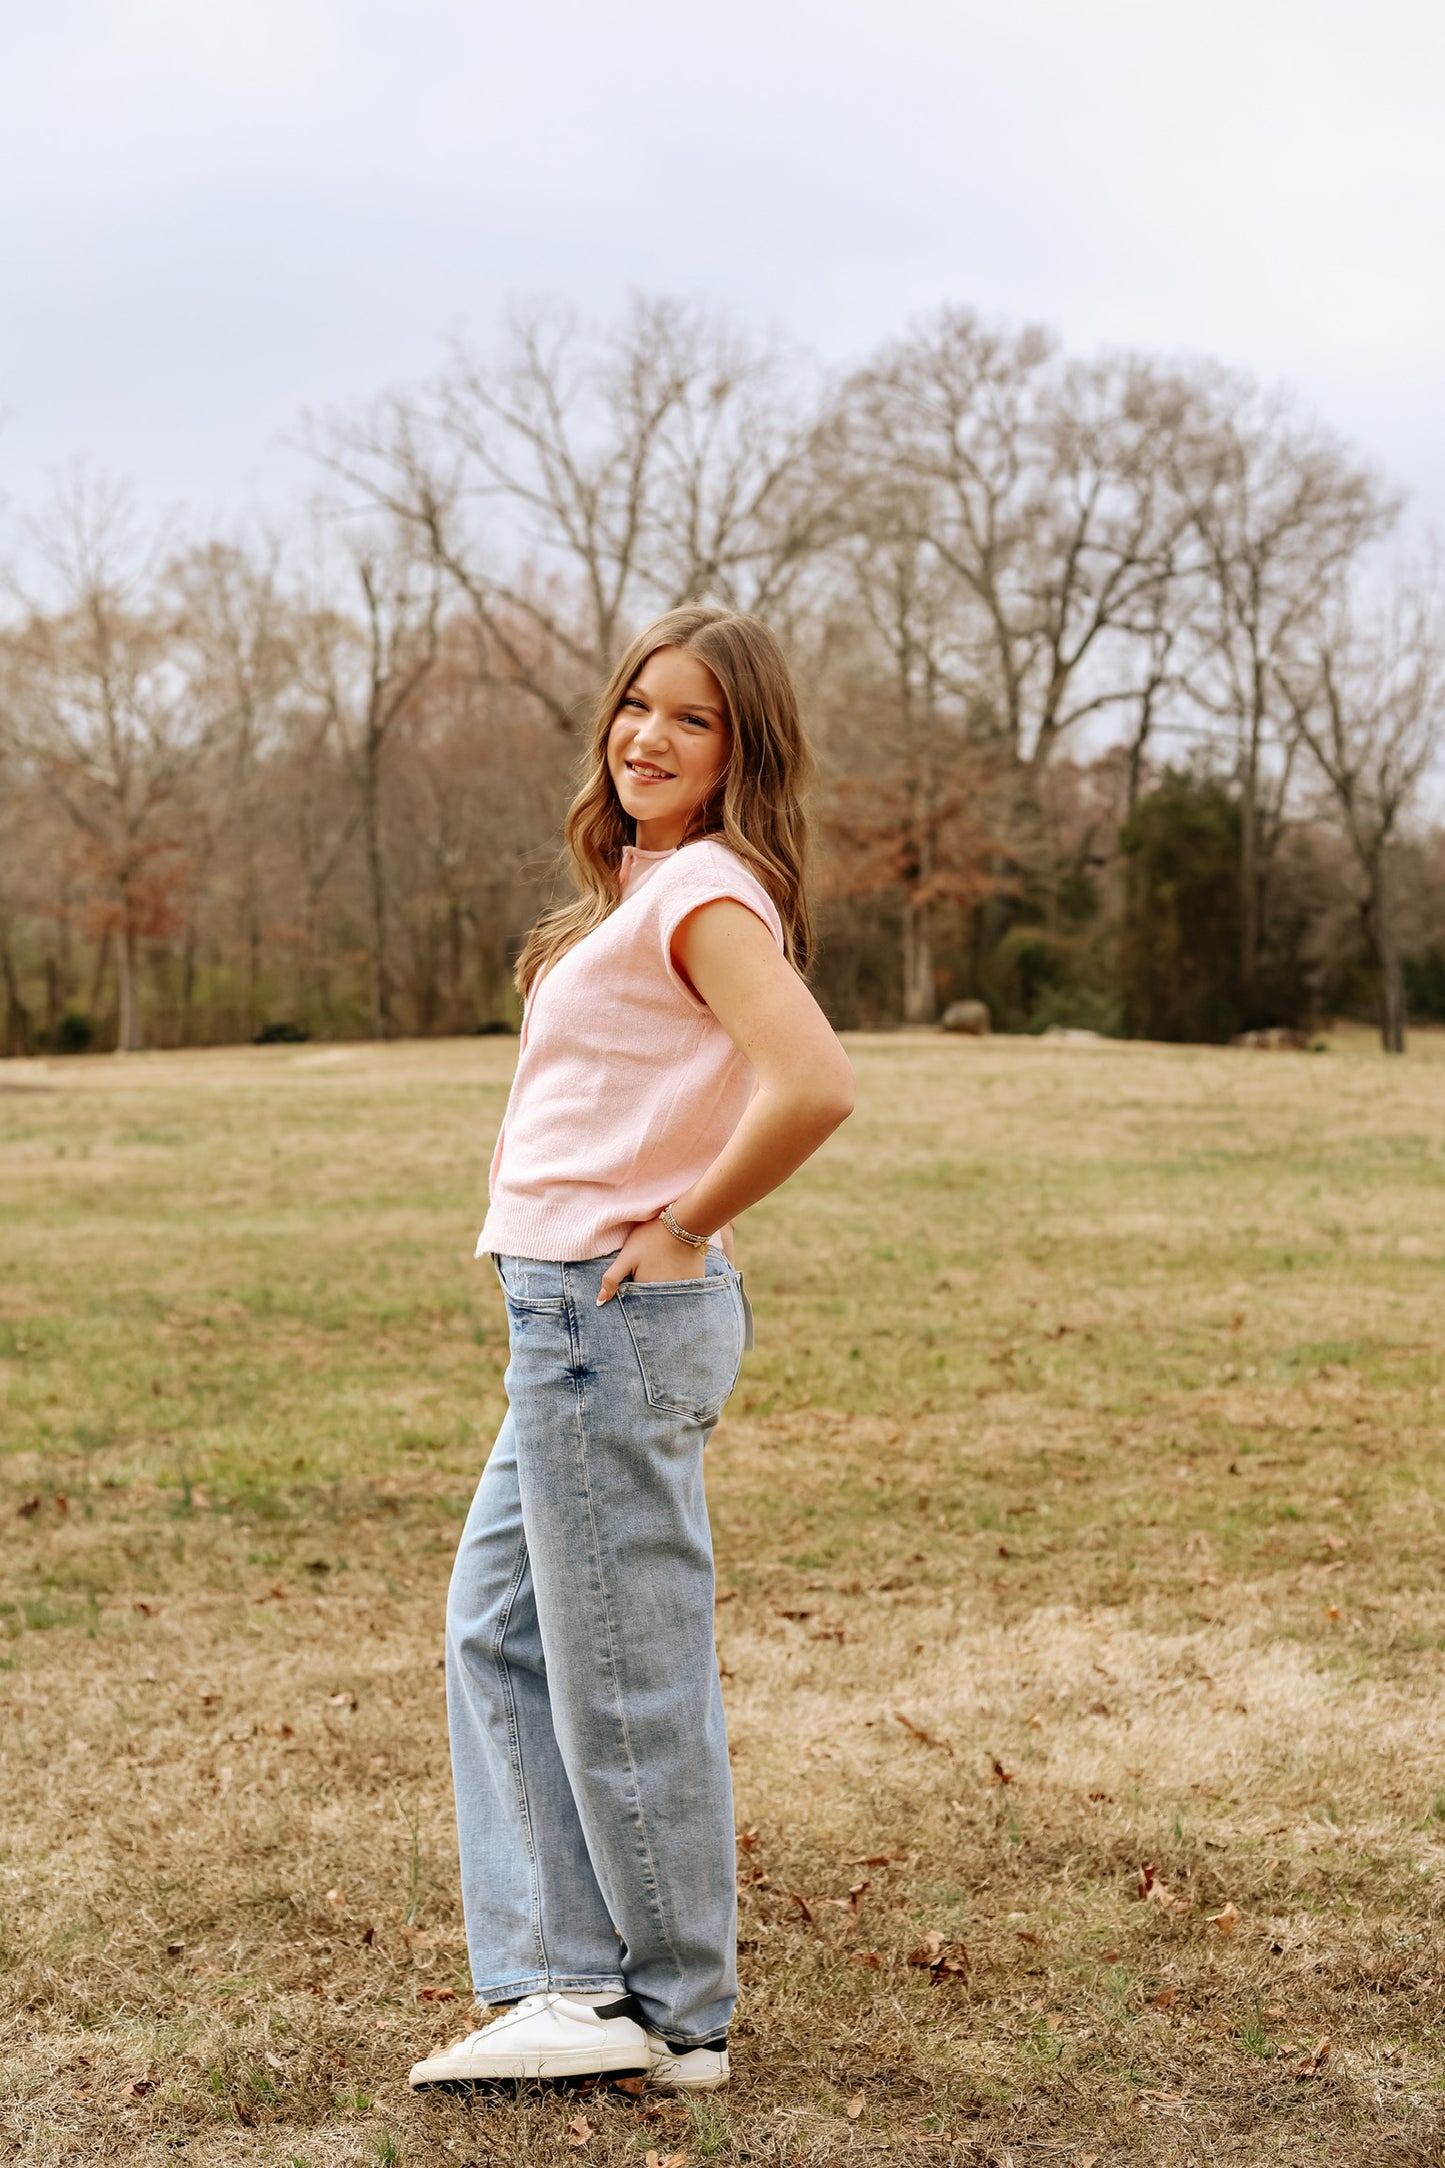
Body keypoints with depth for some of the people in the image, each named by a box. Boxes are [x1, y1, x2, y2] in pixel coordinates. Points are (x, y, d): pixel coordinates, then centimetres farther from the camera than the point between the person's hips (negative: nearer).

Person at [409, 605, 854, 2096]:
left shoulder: (707, 888, -14)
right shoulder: (650, 886, 15)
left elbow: (813, 1087, -29)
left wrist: (678, 1231, -17)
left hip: (618, 1317, -11)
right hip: (575, 1316, 11)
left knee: (622, 1676, 0)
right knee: (500, 1634, 15)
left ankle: (679, 2017, 14)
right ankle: (567, 1980, 19)